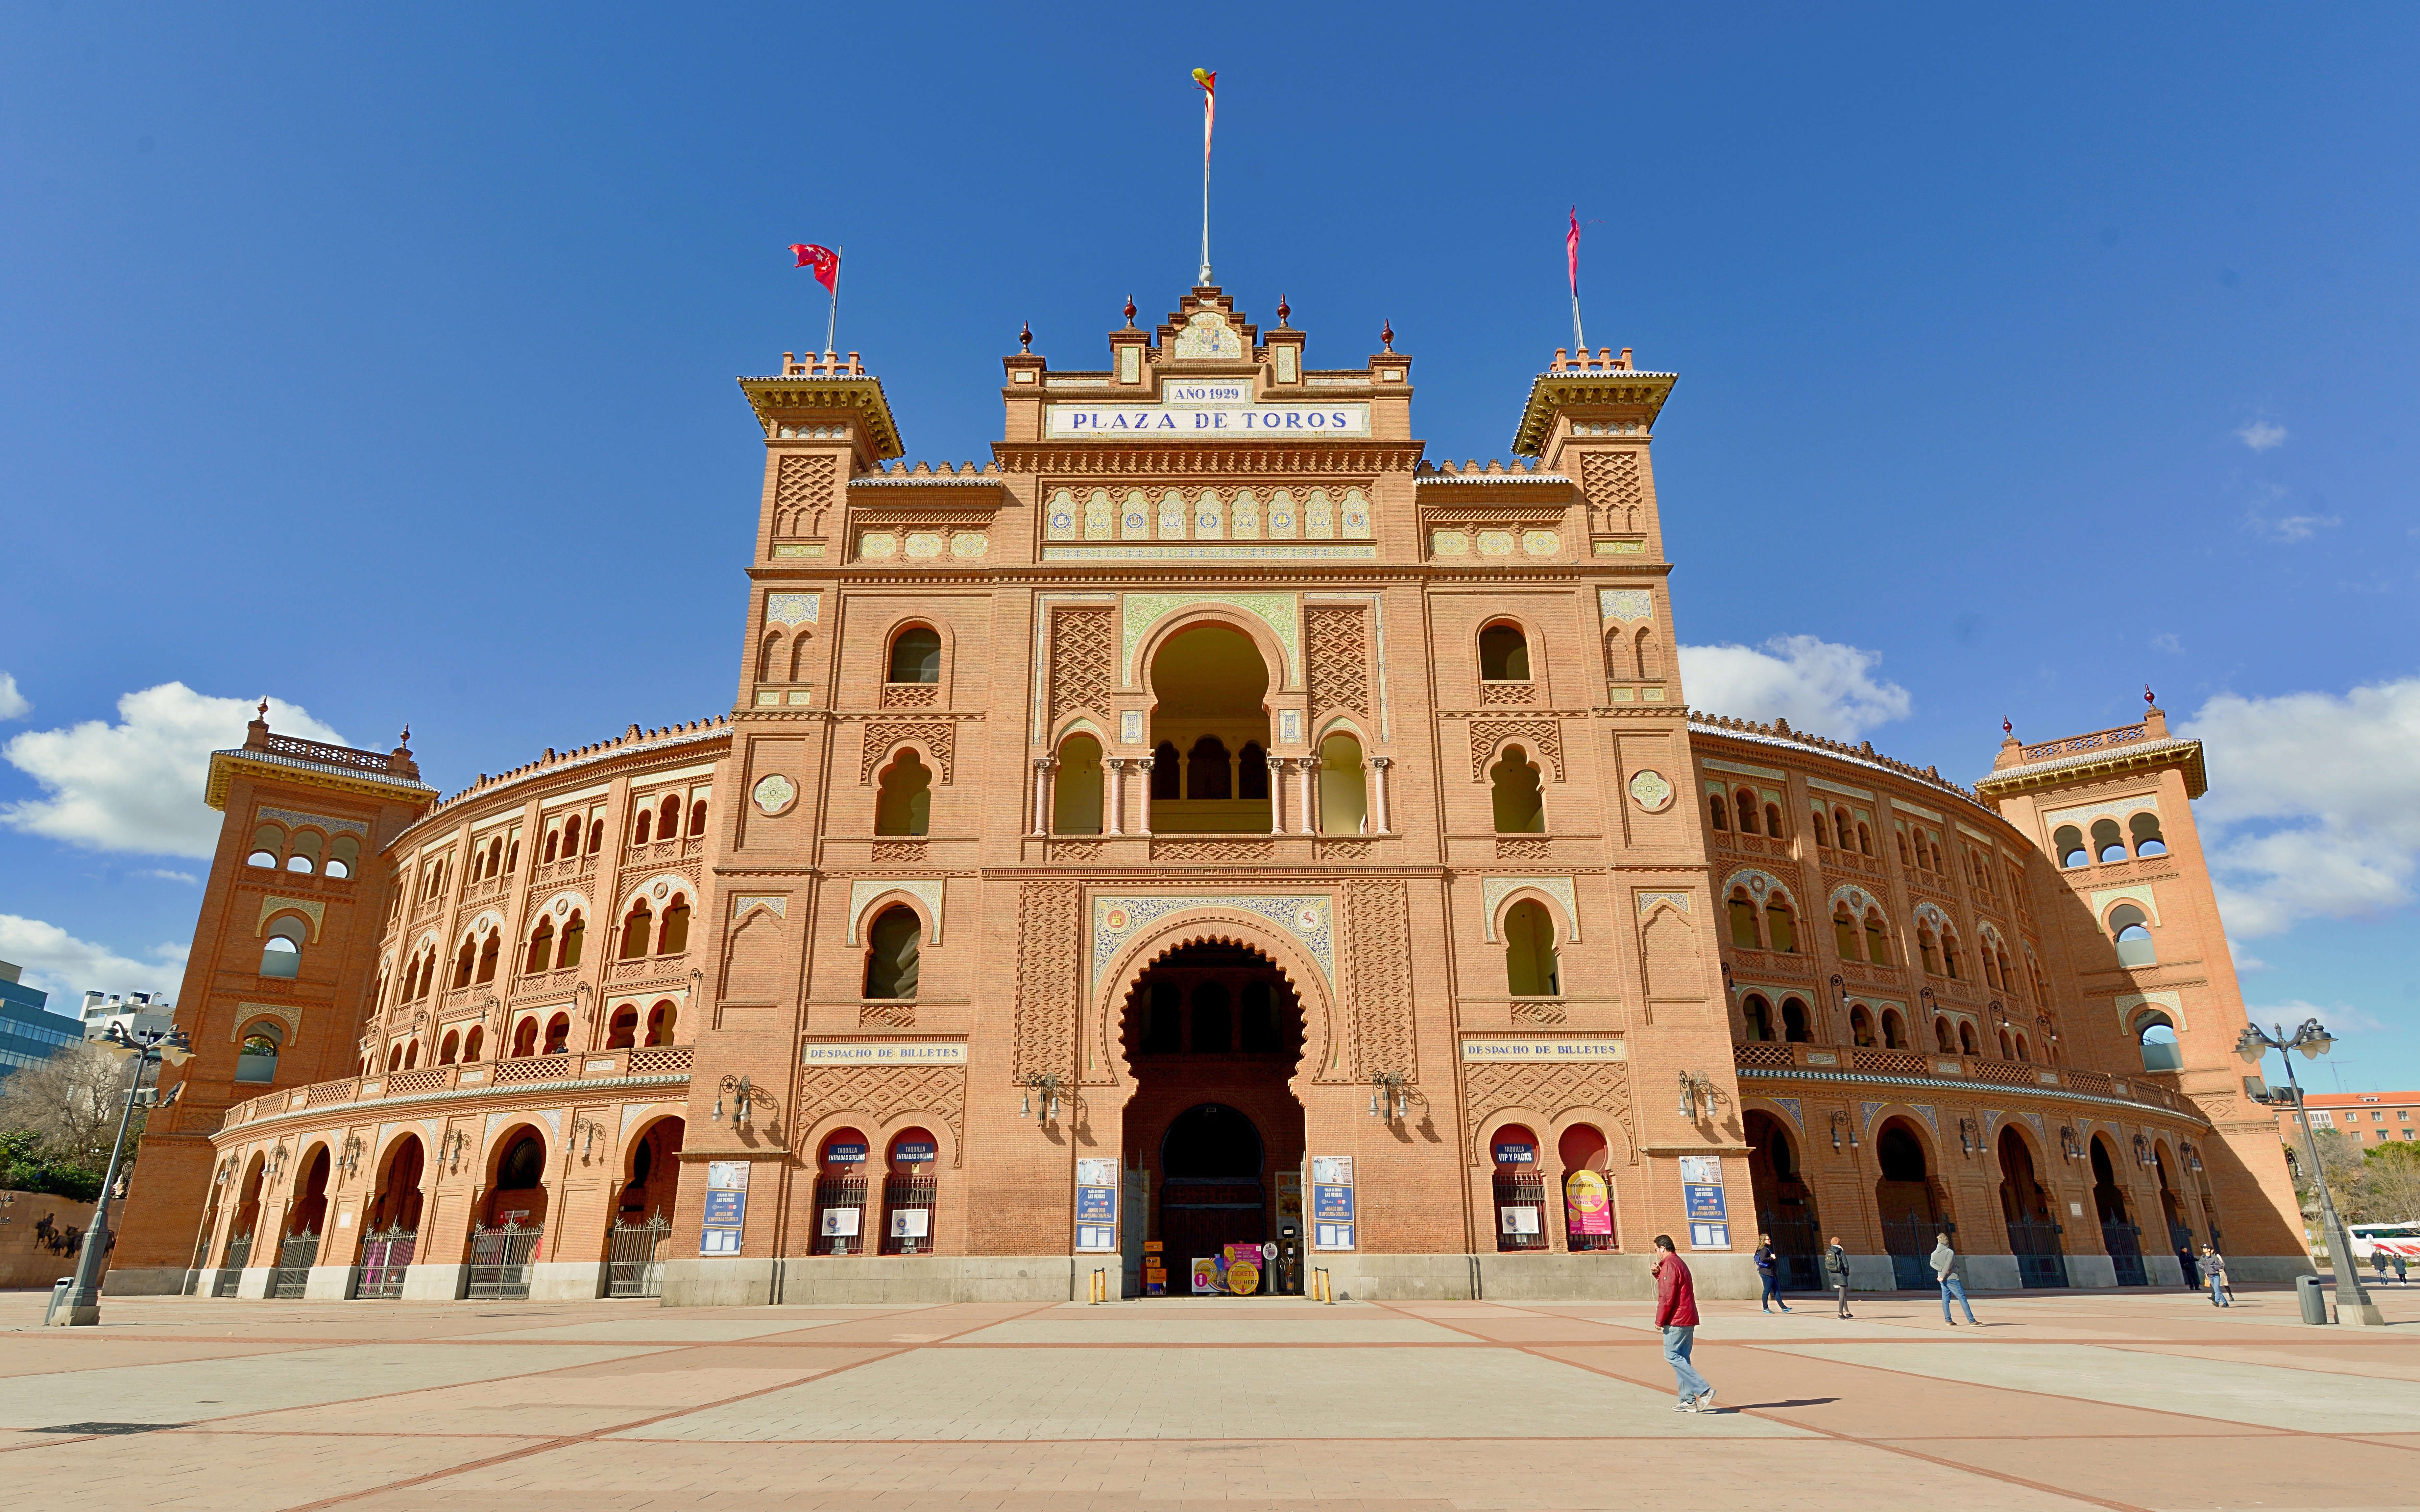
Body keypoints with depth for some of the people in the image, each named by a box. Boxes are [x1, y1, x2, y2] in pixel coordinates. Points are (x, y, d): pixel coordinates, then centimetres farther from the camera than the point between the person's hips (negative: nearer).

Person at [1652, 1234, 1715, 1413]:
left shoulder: (1670, 1265, -14)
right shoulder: (1680, 1263, 19)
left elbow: (1667, 1296, -19)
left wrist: (1660, 1320, -13)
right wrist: (1658, 1274, 13)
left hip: (1676, 1320, -10)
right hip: (1688, 1319, 10)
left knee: (1672, 1356, -8)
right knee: (1681, 1358, 10)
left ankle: (1703, 1390, -13)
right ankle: (1689, 1401, 8)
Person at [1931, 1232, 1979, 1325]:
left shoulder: (1934, 1253, 10)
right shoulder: (1950, 1252, -9)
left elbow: (1933, 1263, -4)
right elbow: (1948, 1265, -16)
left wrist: (1941, 1269, -14)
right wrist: (1943, 1276, -13)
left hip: (1943, 1280, 6)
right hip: (1952, 1278, -6)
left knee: (1945, 1300, 8)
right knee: (1963, 1299, -5)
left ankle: (1948, 1320, 8)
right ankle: (1972, 1321, -7)